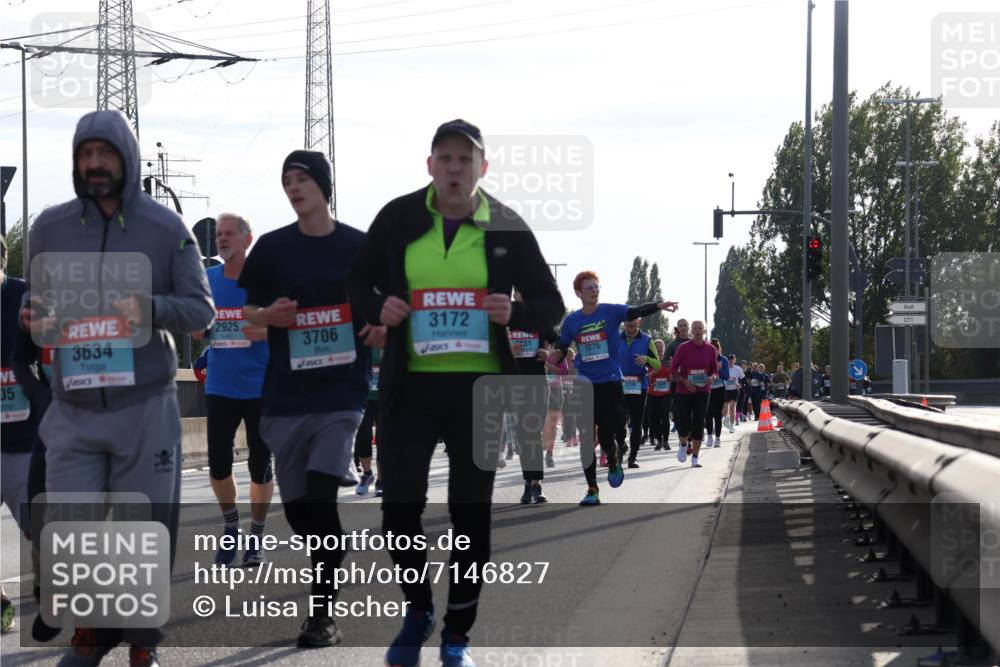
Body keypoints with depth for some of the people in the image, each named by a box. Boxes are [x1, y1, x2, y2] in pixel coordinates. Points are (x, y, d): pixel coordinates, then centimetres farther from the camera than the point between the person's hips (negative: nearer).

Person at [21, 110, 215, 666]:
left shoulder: (167, 228, 1)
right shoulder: (50, 227, 7)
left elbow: (202, 308, 1)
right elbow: (37, 306, 16)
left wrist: (152, 309, -19)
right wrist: (35, 318, -9)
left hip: (146, 406, -2)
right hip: (74, 410, 2)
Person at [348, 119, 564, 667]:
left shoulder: (508, 229, -2)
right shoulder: (398, 218, 0)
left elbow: (551, 307, 5)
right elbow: (360, 281, 13)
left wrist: (514, 314, -16)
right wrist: (378, 308, -9)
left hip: (481, 387, 0)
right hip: (410, 384, 0)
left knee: (471, 511, 6)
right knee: (399, 503, -4)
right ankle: (418, 611, 22)